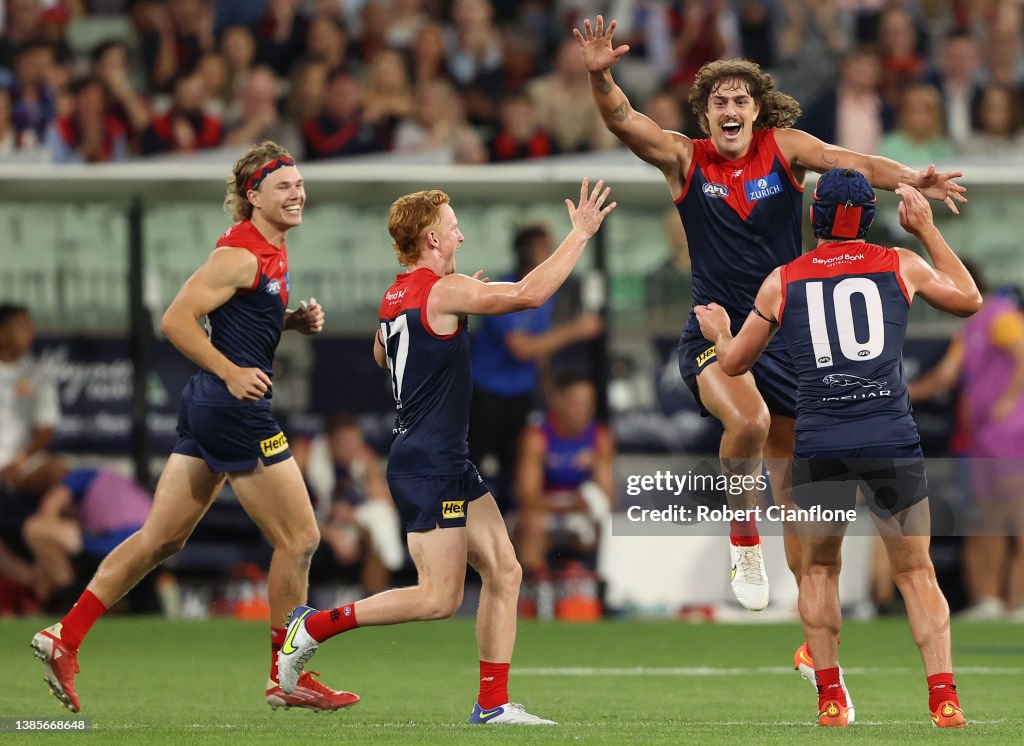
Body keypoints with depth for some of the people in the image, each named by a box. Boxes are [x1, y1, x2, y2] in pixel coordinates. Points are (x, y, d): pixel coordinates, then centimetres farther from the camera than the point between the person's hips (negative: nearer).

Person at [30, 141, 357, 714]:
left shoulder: (272, 250, 14)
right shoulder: (241, 253, -15)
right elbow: (176, 320, -18)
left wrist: (292, 321, 10)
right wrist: (231, 372, -22)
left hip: (209, 407, 10)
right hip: (236, 409, -10)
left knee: (162, 538, 10)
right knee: (299, 538, -1)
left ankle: (65, 639, 10)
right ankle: (287, 678, 8)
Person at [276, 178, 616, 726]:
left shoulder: (395, 296, 11)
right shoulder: (443, 290, -16)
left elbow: (381, 355, 32)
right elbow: (528, 293, -24)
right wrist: (580, 234, -16)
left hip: (449, 464, 10)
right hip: (428, 468, -10)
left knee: (504, 572, 7)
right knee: (440, 598, -7)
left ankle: (493, 703, 7)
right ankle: (316, 625, 1)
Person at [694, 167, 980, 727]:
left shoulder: (782, 282, 8)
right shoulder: (901, 267, 7)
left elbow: (734, 363, 19)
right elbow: (969, 301, 25)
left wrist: (718, 332, 41)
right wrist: (928, 230, 31)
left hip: (819, 445, 0)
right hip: (893, 442, 0)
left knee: (819, 568, 17)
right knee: (915, 572, 7)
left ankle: (830, 697, 11)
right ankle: (943, 696, -2)